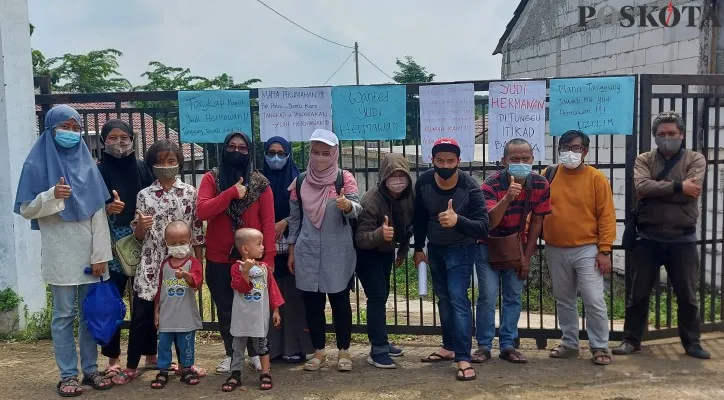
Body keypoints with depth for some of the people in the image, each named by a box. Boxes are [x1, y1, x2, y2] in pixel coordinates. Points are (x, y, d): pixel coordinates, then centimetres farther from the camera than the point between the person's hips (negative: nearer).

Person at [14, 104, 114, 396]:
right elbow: (26, 210, -2)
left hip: (89, 253, 3)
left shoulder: (87, 164, 7)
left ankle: (90, 369, 19)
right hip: (60, 256, -3)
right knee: (64, 315, 2)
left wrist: (100, 255, -4)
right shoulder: (38, 164, 0)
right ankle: (68, 375, 12)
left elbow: (99, 212, 2)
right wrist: (52, 195, -21)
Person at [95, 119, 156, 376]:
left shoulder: (142, 168, 6)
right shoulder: (98, 171, 0)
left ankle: (150, 354, 19)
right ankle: (113, 358, 14)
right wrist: (107, 209, -22)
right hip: (112, 246, -2)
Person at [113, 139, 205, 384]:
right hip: (151, 265, 0)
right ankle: (131, 368, 17)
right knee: (141, 316, 3)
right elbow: (138, 236, 4)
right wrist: (141, 225, -19)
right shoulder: (144, 195, 3)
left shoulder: (190, 192, 1)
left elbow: (197, 230, 3)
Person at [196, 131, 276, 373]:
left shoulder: (260, 183, 0)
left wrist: (269, 257, -11)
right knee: (225, 309, 10)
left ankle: (255, 353, 23)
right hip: (219, 258, 1)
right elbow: (201, 211, -13)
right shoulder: (211, 178, 1)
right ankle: (230, 353, 26)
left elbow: (268, 221, -4)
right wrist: (231, 192, -21)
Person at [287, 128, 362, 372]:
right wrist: (291, 251, 9)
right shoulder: (300, 181, 5)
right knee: (312, 303, 8)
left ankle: (344, 351, 18)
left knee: (340, 301, 5)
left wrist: (347, 205, -39)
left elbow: (357, 208, -15)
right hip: (307, 253, 3)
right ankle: (318, 351, 22)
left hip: (338, 253, -3)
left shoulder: (344, 178, -4)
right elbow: (294, 218, 10)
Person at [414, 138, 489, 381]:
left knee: (458, 298, -14)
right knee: (443, 298, 15)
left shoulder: (470, 189, -28)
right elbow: (419, 217, 0)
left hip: (460, 249, -5)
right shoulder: (423, 182, -16)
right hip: (434, 248, 5)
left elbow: (483, 229, -34)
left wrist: (458, 220, -52)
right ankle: (449, 347, 30)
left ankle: (463, 359, -11)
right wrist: (418, 248, 6)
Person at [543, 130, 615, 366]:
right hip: (555, 251, 3)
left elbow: (606, 216, -5)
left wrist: (604, 250, -10)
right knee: (564, 300, 13)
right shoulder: (548, 176, 4)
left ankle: (600, 347, 11)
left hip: (587, 250, -3)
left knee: (594, 301, -3)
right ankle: (570, 344, 25)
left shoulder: (596, 178, -4)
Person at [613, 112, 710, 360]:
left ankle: (692, 342, 25)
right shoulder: (644, 160, 3)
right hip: (649, 239, 1)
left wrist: (656, 189, -13)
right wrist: (677, 186, -20)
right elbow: (641, 187, -18)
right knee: (638, 294, 8)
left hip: (682, 240, 0)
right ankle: (632, 340, 20)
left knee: (687, 296, 10)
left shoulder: (695, 159, 1)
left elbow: (690, 193, -17)